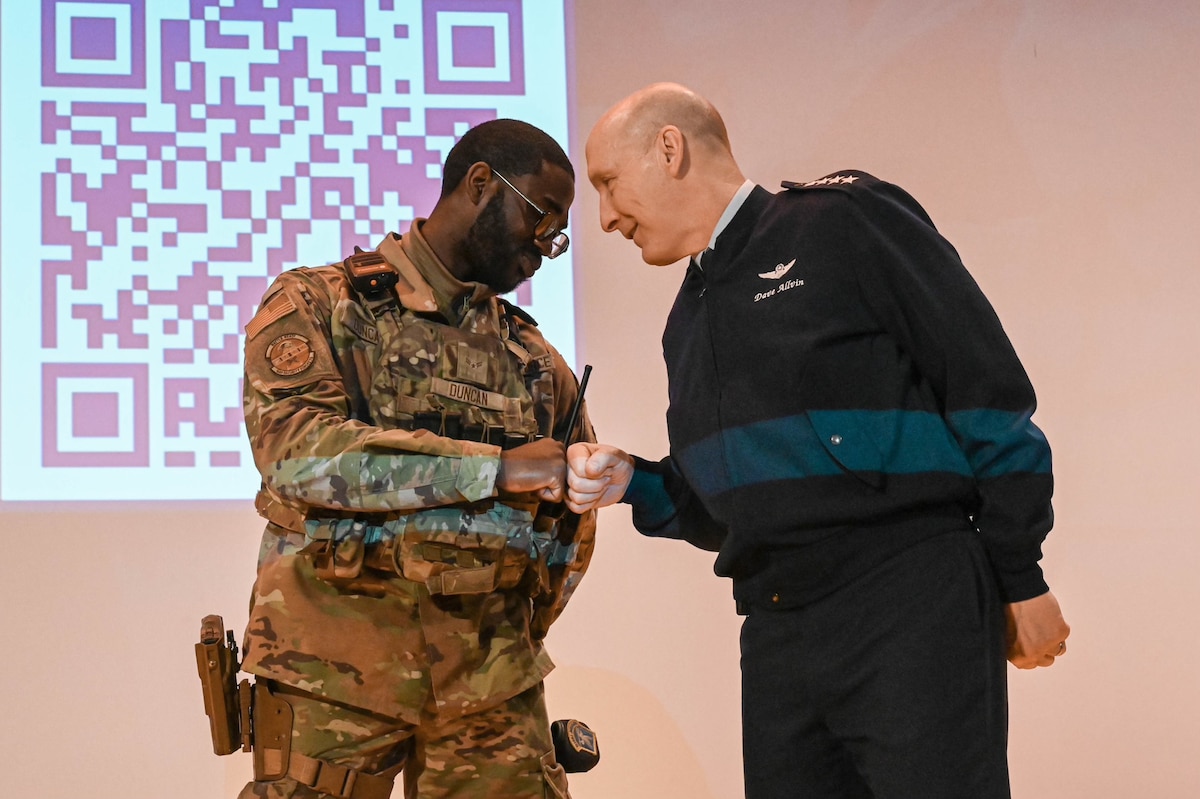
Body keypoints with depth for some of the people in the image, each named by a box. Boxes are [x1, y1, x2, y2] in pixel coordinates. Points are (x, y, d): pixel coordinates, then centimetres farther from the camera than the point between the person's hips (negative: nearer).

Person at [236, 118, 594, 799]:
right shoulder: (318, 304, 3)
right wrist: (495, 468, -17)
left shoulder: (537, 361, 18)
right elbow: (294, 448, -15)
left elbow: (575, 524, 26)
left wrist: (517, 639, 13)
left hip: (491, 691, 4)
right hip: (338, 674, -4)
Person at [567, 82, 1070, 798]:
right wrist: (632, 483, 5)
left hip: (911, 606, -7)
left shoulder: (843, 221, -3)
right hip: (777, 633, 7)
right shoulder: (690, 323, 20)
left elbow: (988, 387, -7)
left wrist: (1021, 577, -8)